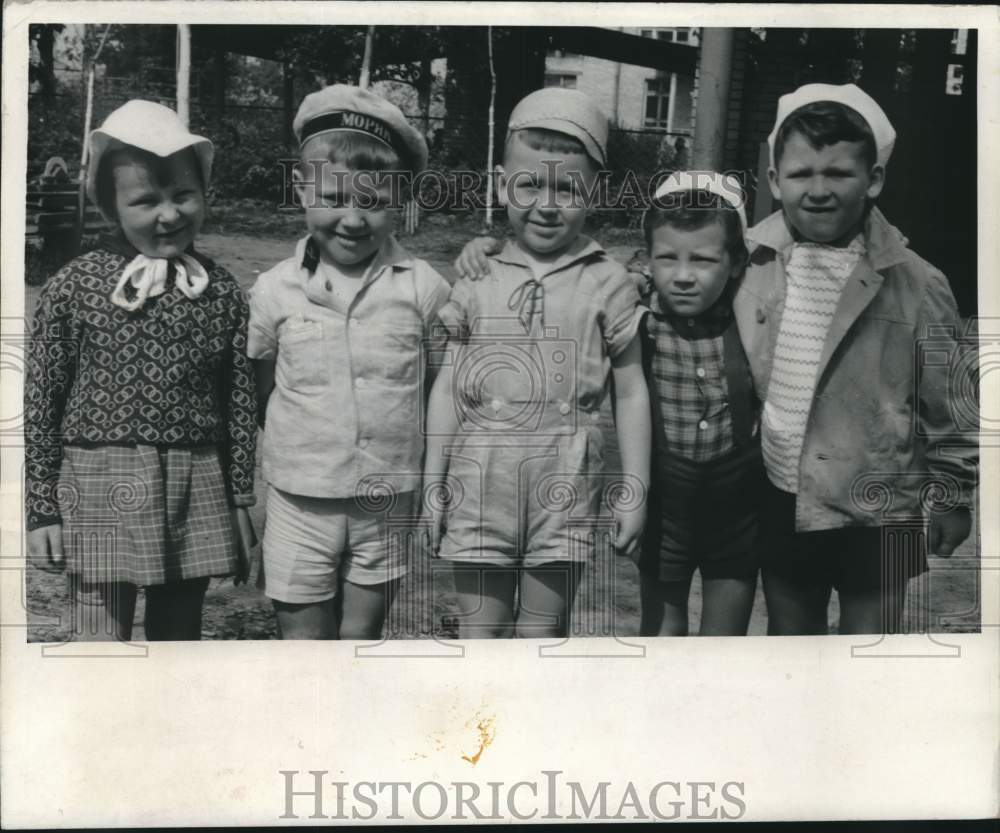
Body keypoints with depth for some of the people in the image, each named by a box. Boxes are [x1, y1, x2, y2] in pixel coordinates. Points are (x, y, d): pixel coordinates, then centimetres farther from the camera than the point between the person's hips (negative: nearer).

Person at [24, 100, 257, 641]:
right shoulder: (73, 288, -5)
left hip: (197, 492, 3)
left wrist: (241, 505, 8)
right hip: (100, 492, -2)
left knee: (179, 635, 16)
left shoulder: (222, 291, 2)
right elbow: (39, 401, -1)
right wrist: (42, 510, 0)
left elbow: (240, 406, 6)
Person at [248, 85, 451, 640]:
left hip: (388, 503, 0)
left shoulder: (424, 288, -6)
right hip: (300, 503, 0)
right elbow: (260, 390, 8)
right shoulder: (274, 290, -5)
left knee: (362, 636, 13)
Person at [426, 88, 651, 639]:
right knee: (479, 631, 9)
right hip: (481, 482, 1)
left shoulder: (607, 284, -1)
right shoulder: (476, 281, 2)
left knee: (543, 631, 9)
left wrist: (633, 492, 2)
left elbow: (631, 392, 4)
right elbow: (448, 387, 7)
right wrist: (433, 486, 6)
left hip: (564, 487, -1)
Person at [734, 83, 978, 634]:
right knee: (787, 631, 19)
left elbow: (949, 403, -2)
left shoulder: (915, 286, -11)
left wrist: (952, 496, 4)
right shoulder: (747, 261, -5)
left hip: (876, 512, -2)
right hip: (779, 503, 3)